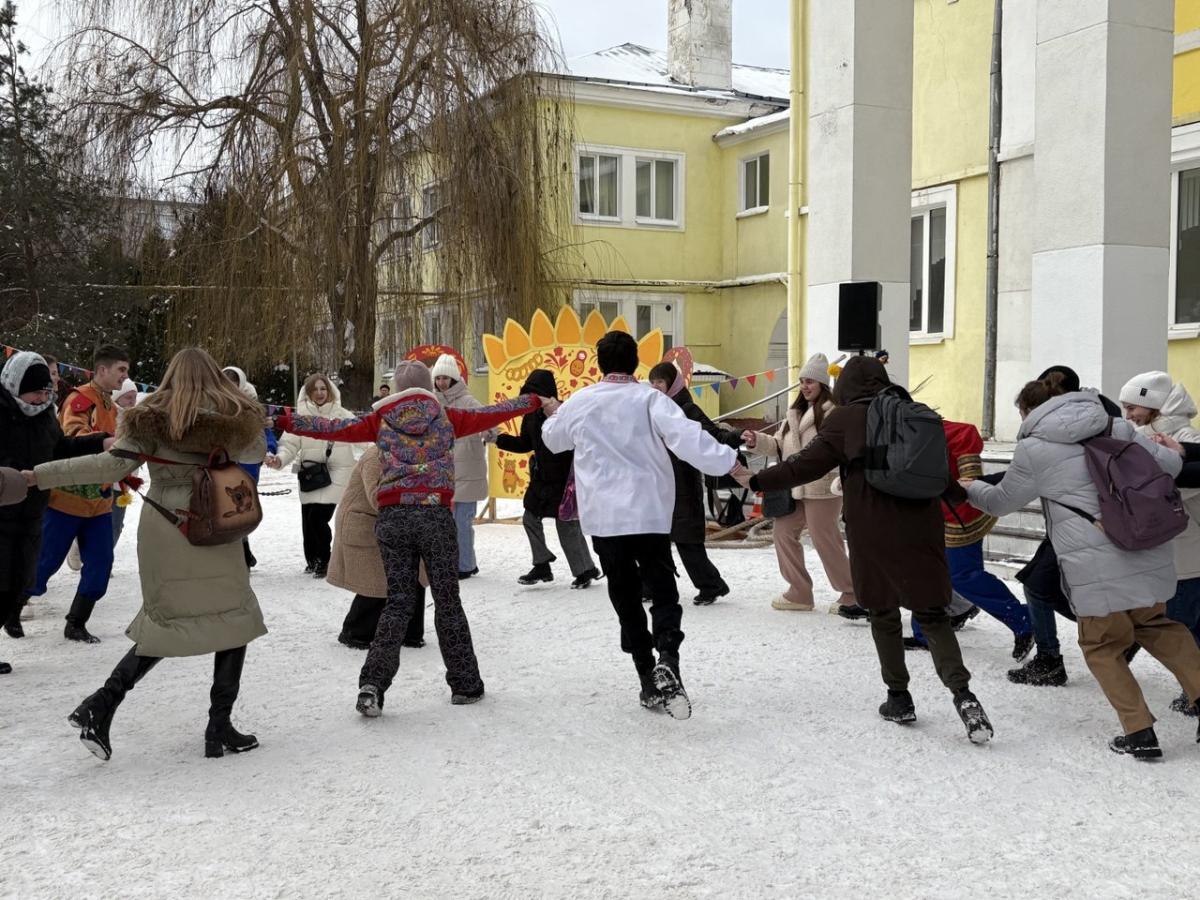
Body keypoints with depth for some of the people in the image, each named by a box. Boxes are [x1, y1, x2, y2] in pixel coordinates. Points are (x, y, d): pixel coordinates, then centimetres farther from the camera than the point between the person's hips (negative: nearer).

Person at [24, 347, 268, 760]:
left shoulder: (153, 418, 0)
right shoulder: (233, 416, -1)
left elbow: (114, 464, -9)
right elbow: (254, 452, 18)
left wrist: (37, 475, -8)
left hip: (160, 533, 3)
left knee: (167, 624, 16)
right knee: (235, 619, 11)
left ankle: (102, 704, 3)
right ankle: (219, 728, 9)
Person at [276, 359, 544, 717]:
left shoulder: (381, 419, 9)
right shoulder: (446, 417, 8)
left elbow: (334, 428, 8)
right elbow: (490, 414, 16)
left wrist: (286, 421, 17)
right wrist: (533, 401, 30)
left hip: (393, 516, 1)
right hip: (436, 515, -1)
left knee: (399, 601, 8)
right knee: (447, 600, 8)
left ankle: (373, 682, -7)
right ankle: (465, 684, 14)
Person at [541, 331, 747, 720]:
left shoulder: (579, 403, 4)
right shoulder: (649, 399, -6)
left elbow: (552, 438, 24)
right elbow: (685, 436, -21)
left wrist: (553, 417, 46)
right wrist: (728, 460, -21)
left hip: (603, 518, 2)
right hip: (649, 513, -2)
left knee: (626, 597, 10)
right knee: (662, 592, 3)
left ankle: (649, 679, 11)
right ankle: (666, 661, -23)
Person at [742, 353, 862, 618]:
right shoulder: (795, 413, 18)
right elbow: (780, 446, 18)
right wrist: (758, 441, 1)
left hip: (823, 487, -9)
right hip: (795, 487, 9)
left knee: (825, 539, -6)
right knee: (783, 530, 11)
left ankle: (852, 594, 8)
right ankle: (799, 592, 22)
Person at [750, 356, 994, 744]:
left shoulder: (847, 418, -3)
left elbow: (808, 463, -7)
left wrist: (759, 480, -1)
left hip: (873, 531, -3)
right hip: (921, 527, 3)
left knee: (883, 613, 13)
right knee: (932, 614, 7)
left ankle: (899, 698, 17)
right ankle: (962, 693, -10)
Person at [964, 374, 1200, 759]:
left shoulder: (1033, 450, -2)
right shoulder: (1115, 428, 10)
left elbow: (1001, 501, 11)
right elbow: (1168, 465, 11)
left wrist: (972, 489, 32)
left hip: (1098, 567, -5)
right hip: (1150, 554, 5)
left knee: (1102, 646, 13)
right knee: (1154, 625, 26)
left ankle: (1139, 732, 10)